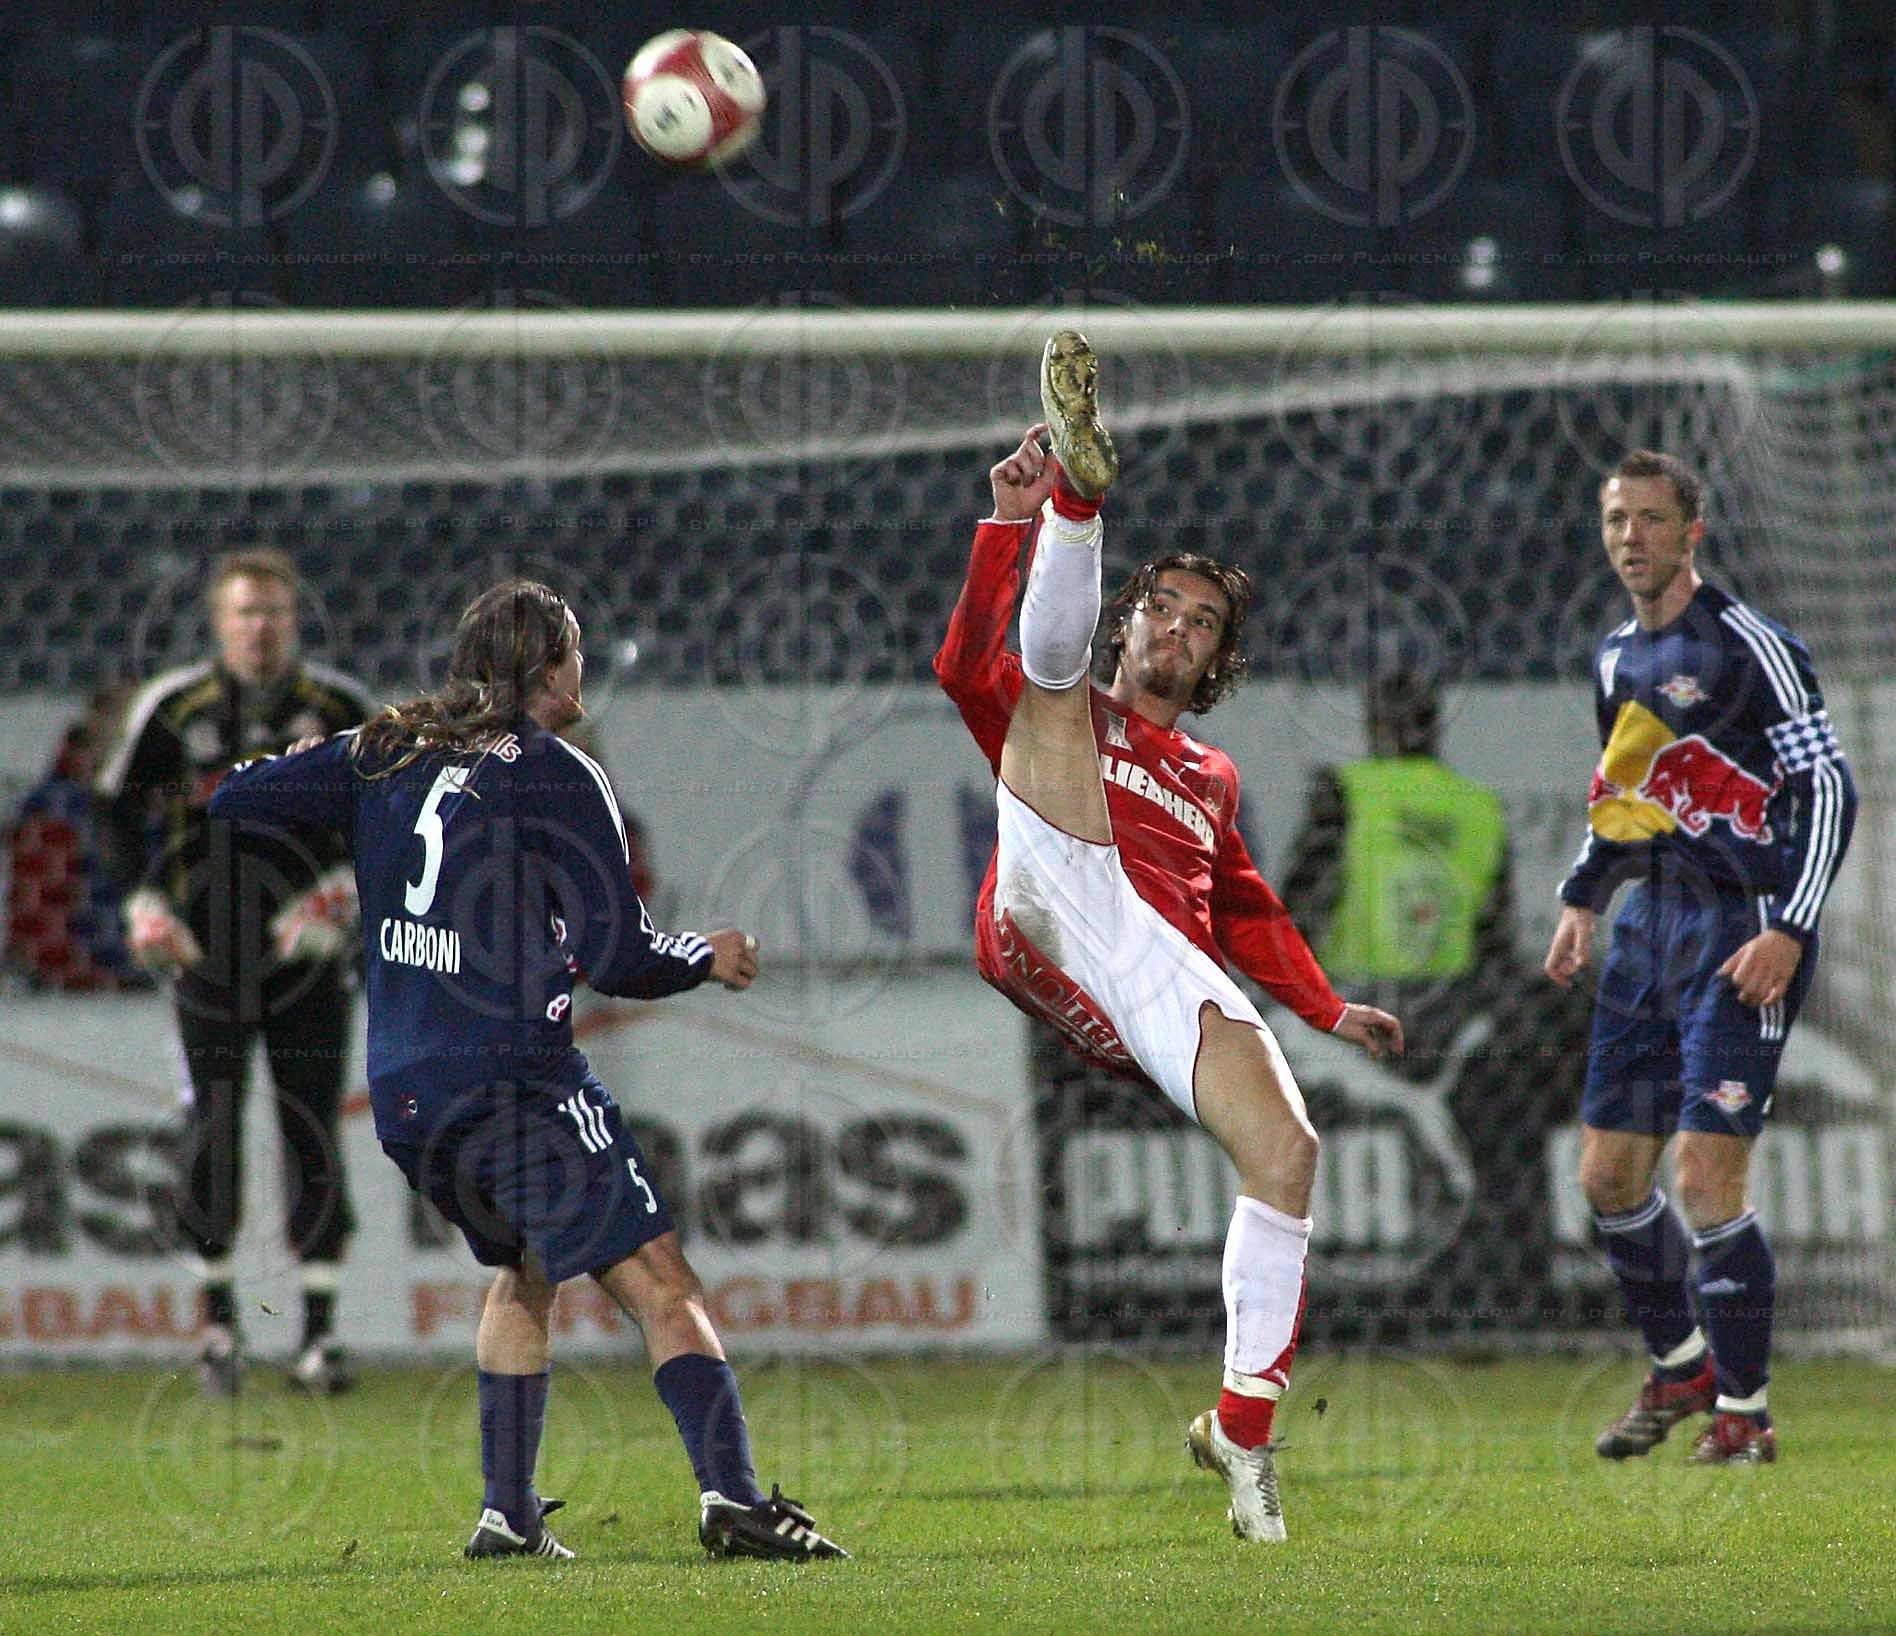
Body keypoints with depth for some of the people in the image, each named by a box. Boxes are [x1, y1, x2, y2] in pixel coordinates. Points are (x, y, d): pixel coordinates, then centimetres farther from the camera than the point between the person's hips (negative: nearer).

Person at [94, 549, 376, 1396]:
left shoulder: (339, 709, 0)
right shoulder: (172, 708, 0)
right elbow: (118, 808, 11)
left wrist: (341, 891, -6)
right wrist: (143, 903, 0)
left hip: (307, 947, 0)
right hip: (206, 946, 0)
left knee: (312, 1133, -4)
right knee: (212, 1127, -3)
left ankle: (319, 1327, 1)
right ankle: (218, 1317, 11)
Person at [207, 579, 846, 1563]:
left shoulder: (384, 756, 12)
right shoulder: (557, 779, -4)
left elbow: (236, 801, 12)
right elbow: (618, 958, -7)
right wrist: (712, 959, 11)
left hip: (402, 1097, 7)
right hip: (515, 1082, -7)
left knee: (524, 1269, 26)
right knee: (656, 1281, -9)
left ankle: (507, 1513, 20)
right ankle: (731, 1495, -26)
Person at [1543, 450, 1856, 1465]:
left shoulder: (1749, 646, -9)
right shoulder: (1616, 659, 14)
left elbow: (1830, 788, -12)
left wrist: (1788, 931, -19)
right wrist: (1583, 899, 19)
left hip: (1741, 930, -8)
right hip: (1649, 925, 8)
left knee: (1707, 1181, -14)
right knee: (1609, 1179, 8)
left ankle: (1743, 1411, -3)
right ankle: (1679, 1366, 27)